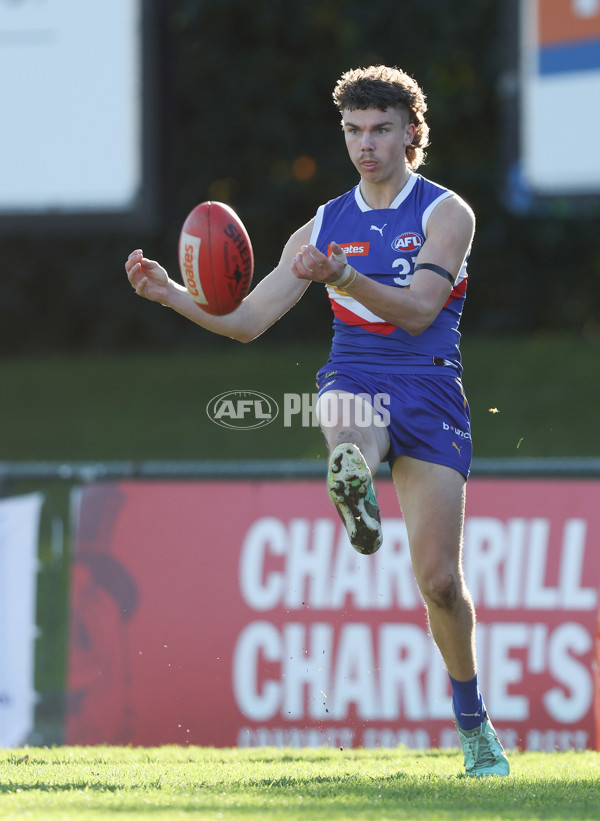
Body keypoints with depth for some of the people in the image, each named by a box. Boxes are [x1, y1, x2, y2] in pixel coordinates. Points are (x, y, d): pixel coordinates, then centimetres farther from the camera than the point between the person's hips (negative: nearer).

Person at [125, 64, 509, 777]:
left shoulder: (446, 214, 2)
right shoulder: (324, 226, 12)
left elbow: (418, 311, -15)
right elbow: (247, 320, 9)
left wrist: (341, 275, -29)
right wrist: (170, 293, -7)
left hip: (429, 391, -2)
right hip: (355, 382, 2)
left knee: (438, 577, -5)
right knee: (350, 423, -40)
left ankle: (472, 723, 12)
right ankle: (353, 486, -73)